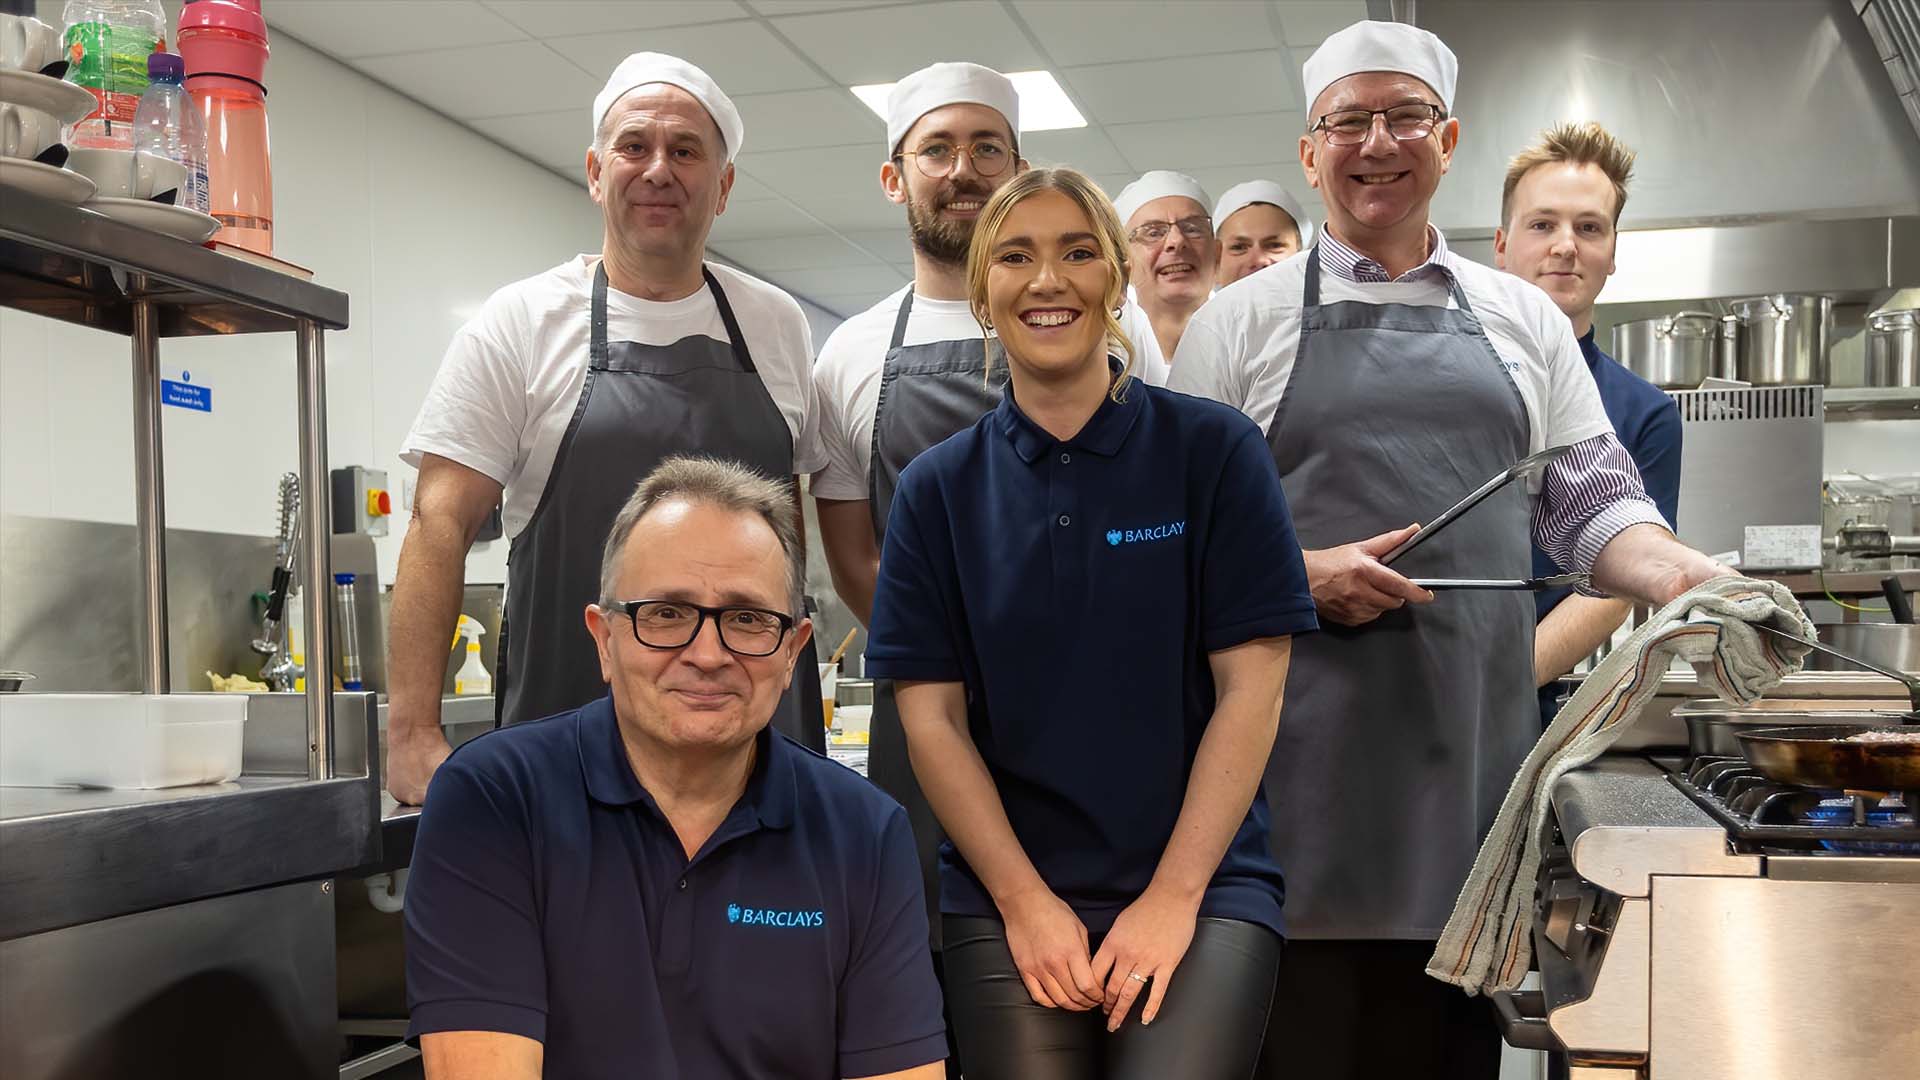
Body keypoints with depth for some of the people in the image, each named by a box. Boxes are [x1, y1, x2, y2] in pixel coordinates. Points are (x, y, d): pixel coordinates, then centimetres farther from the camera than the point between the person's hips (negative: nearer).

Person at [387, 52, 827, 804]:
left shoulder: (778, 325, 9)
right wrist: (414, 732, -13)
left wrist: (798, 699, 11)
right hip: (574, 735, -3)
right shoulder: (519, 324, -1)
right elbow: (441, 525, -5)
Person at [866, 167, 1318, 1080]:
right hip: (1005, 890, 2)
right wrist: (1025, 900, -7)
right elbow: (931, 716, 2)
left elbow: (1251, 688, -4)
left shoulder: (1214, 450, -1)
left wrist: (1173, 896, -10)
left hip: (1203, 882, -1)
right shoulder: (938, 488, 4)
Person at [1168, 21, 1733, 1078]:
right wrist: (1301, 576, -12)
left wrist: (1682, 576, -7)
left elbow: (1594, 510, 13)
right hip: (1304, 754, -2)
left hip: (1476, 749, 3)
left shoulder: (1524, 320, 14)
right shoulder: (1241, 319, 7)